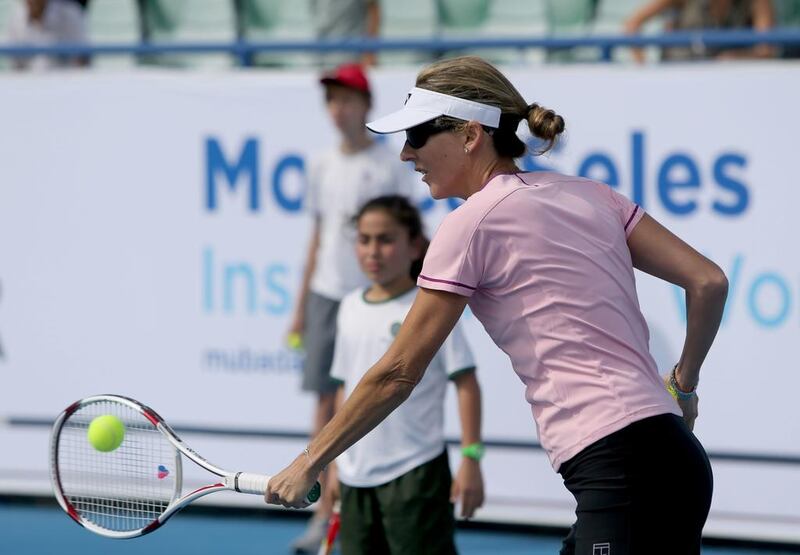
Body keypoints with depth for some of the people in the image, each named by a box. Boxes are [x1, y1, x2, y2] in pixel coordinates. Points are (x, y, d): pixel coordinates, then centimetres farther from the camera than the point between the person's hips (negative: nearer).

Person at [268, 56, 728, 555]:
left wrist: (308, 464, 9)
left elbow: (398, 373, 0)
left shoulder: (473, 221, -3)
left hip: (621, 470, -8)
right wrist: (683, 386, 26)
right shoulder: (586, 193, 16)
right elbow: (708, 282, 11)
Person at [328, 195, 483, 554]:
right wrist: (337, 459, 17)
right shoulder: (351, 308, 10)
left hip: (415, 473, -6)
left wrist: (471, 458, -13)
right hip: (357, 477, 6)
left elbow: (466, 384, -8)